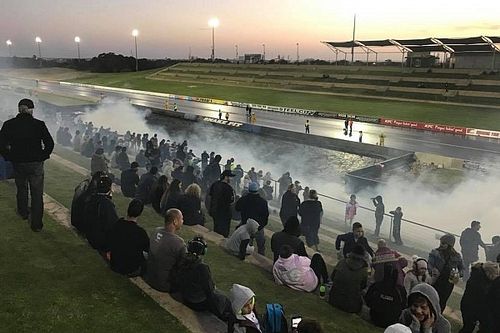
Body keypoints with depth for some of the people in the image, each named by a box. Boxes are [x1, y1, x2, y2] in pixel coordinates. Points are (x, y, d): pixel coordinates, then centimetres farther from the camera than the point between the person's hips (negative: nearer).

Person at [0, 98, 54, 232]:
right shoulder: (39, 124, -11)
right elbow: (49, 143, -12)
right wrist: (42, 157, 1)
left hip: (17, 163, 2)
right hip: (36, 164, -2)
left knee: (21, 189, 25)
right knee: (37, 194, 5)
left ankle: (23, 213, 44)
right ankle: (36, 224, 8)